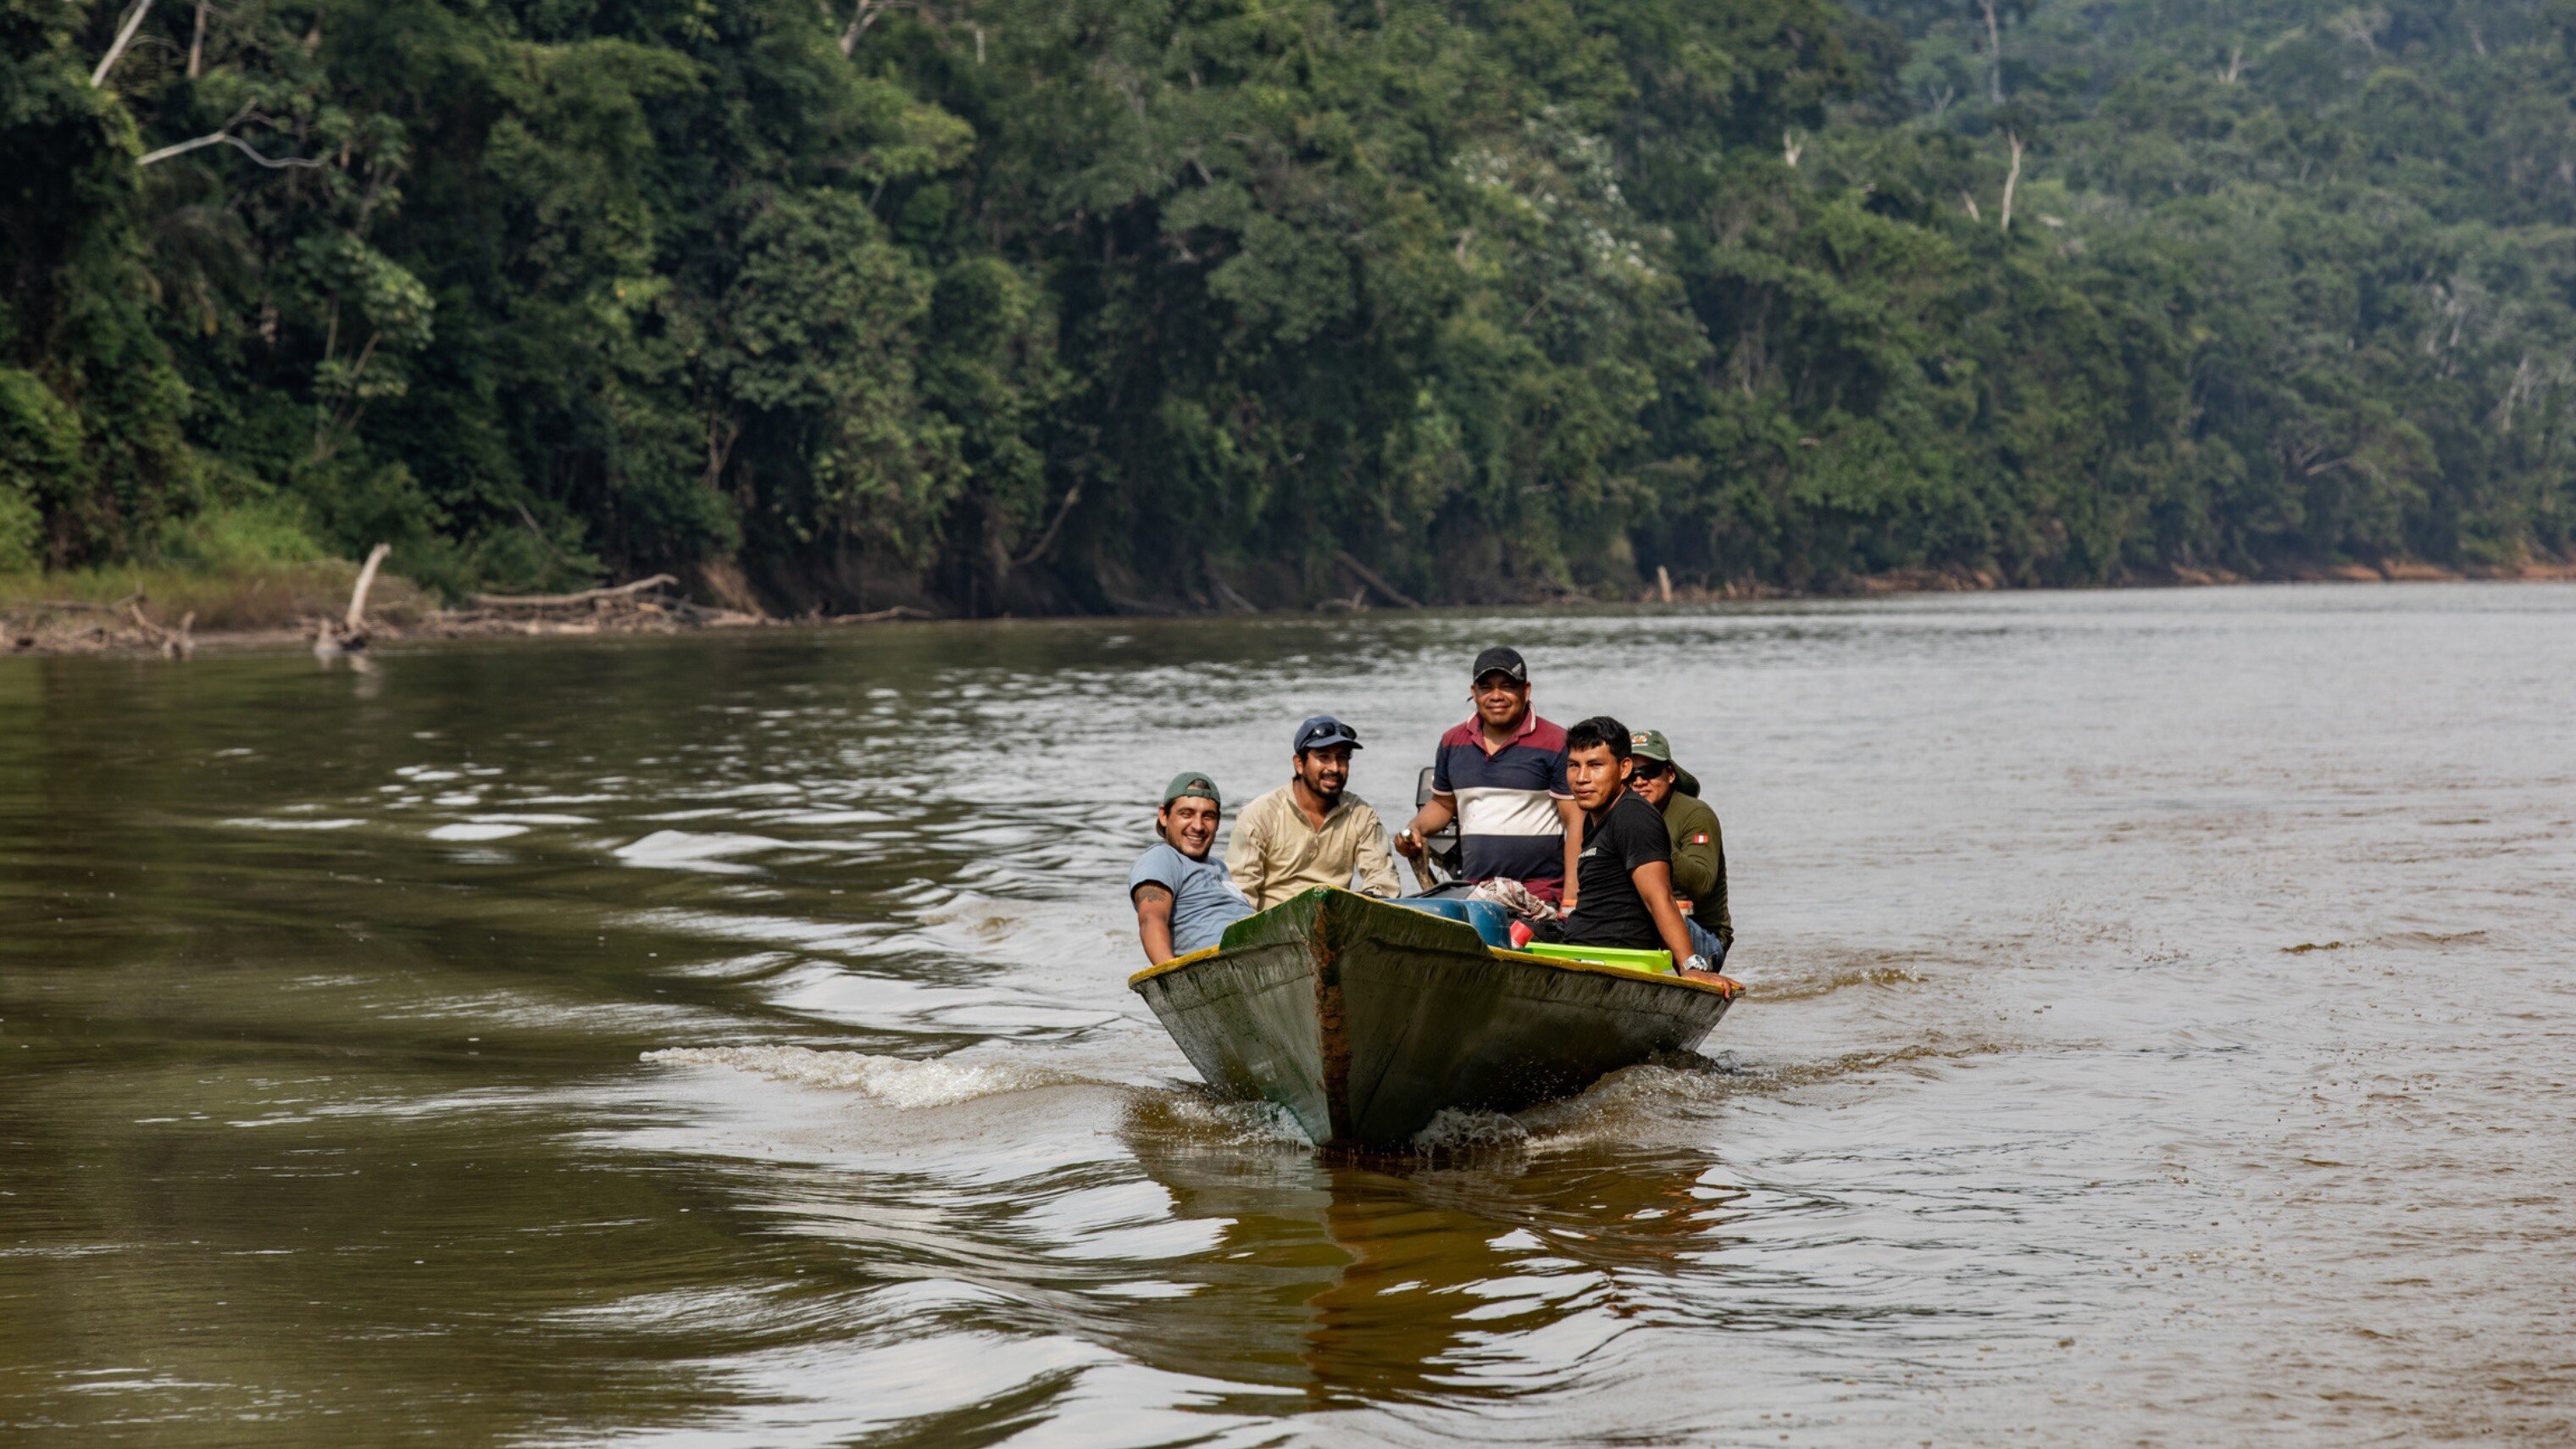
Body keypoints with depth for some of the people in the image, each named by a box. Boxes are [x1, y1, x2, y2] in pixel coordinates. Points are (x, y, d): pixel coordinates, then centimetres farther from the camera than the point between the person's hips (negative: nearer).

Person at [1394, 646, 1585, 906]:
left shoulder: (1555, 743, -1)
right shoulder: (1453, 743, 14)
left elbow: (1576, 820, -3)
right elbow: (1443, 804, 28)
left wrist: (1571, 896, -10)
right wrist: (1415, 829, 6)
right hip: (1472, 892, 4)